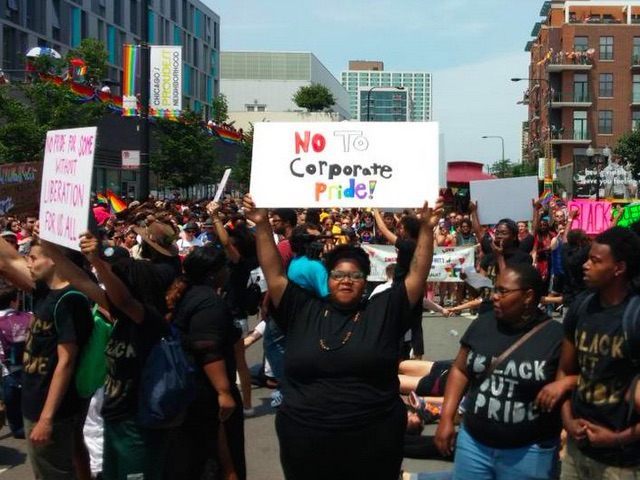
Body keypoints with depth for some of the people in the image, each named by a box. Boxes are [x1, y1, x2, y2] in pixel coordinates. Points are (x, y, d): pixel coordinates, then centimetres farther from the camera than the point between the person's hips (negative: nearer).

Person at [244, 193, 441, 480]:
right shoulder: (303, 311, 7)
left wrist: (426, 228, -8)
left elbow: (417, 275, 1)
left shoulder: (383, 311, 5)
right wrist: (262, 226, -2)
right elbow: (274, 274, 5)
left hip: (373, 441, -1)